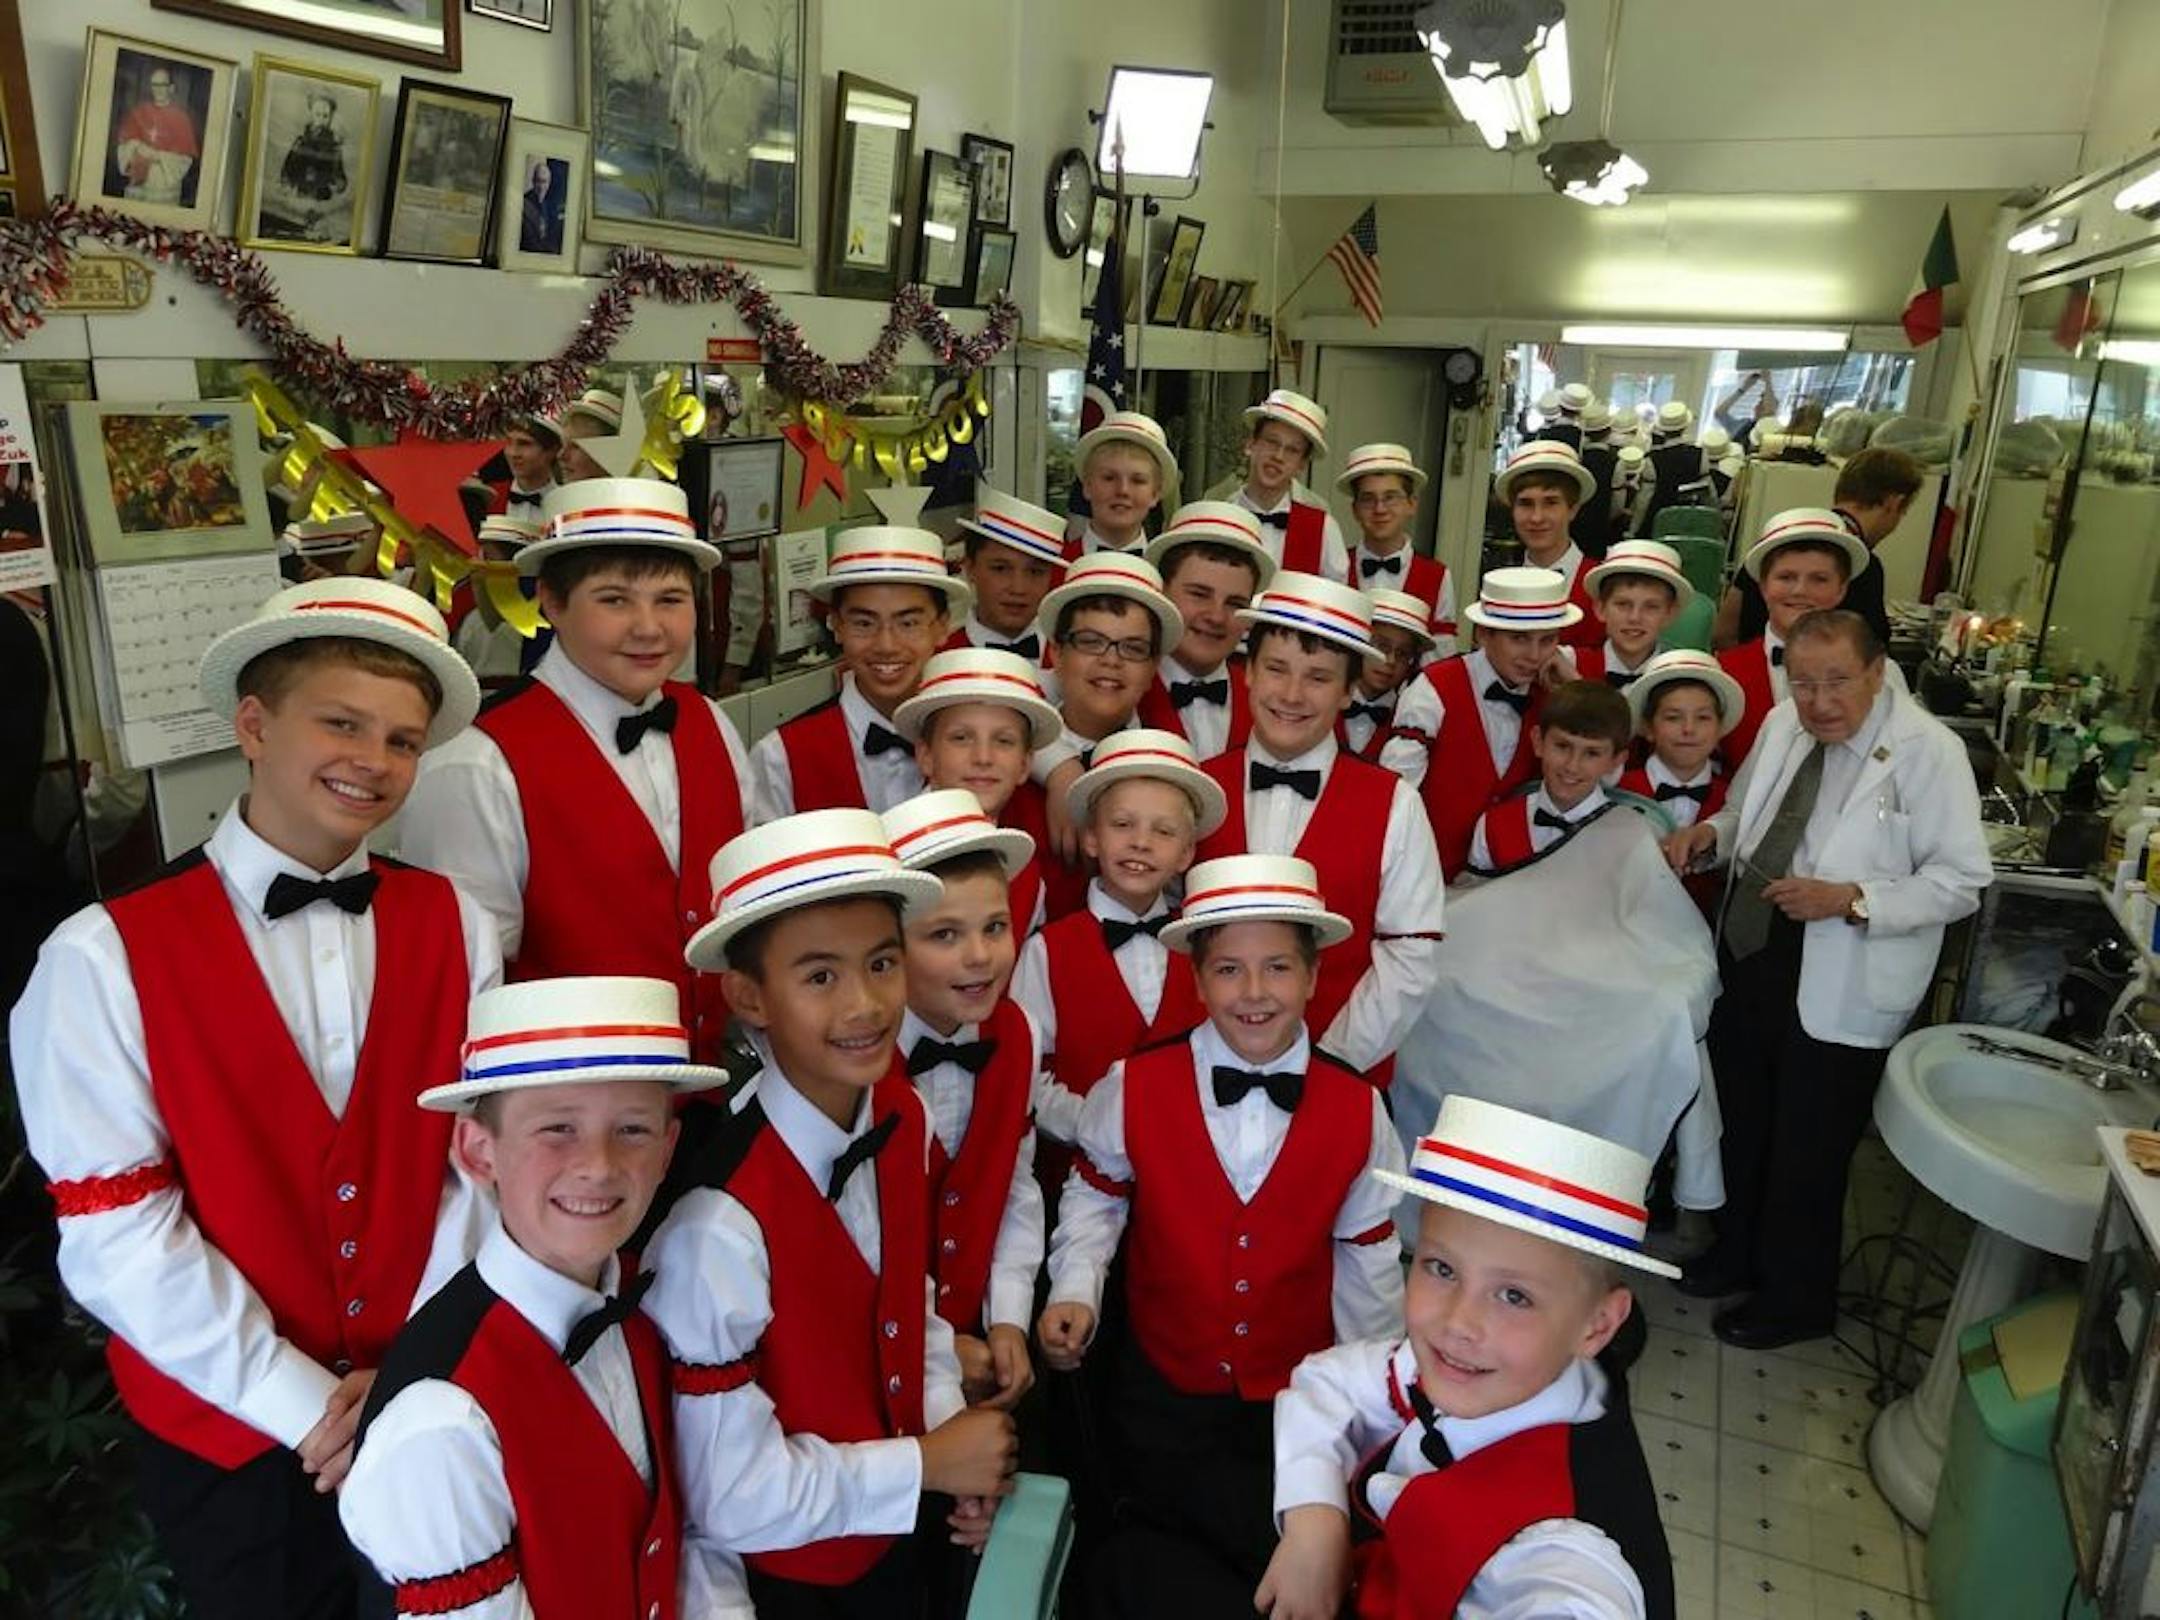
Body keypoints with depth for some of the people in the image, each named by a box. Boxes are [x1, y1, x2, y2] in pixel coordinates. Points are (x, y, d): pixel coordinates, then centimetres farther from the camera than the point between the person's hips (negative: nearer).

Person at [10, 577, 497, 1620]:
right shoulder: (102, 956, -14)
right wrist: (302, 1402, -13)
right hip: (225, 1431, -2)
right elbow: (116, 1230, -15)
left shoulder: (455, 927, -5)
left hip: (435, 1414, 3)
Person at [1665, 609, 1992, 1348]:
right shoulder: (1782, 724, 2)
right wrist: (1712, 832, -5)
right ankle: (1741, 1252, 46)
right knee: (1744, 1126, 22)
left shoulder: (1927, 750, -17)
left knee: (1807, 1154, 9)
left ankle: (1796, 1299, 32)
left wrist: (1850, 899, -27)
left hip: (1836, 991, -6)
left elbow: (1961, 879, -17)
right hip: (1748, 957, 6)